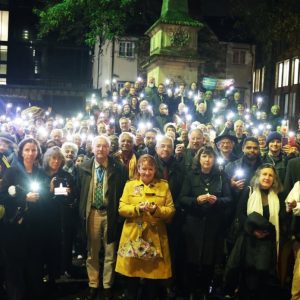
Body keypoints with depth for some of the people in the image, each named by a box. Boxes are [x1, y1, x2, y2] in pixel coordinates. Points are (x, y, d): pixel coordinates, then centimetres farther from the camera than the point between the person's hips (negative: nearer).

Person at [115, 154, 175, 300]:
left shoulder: (164, 186, 5)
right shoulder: (130, 185, 7)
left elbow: (171, 211, 0)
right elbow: (121, 209, -1)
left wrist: (156, 210, -18)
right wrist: (138, 208, -18)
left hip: (155, 238, 0)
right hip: (133, 236, 0)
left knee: (153, 273, 6)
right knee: (132, 272, 6)